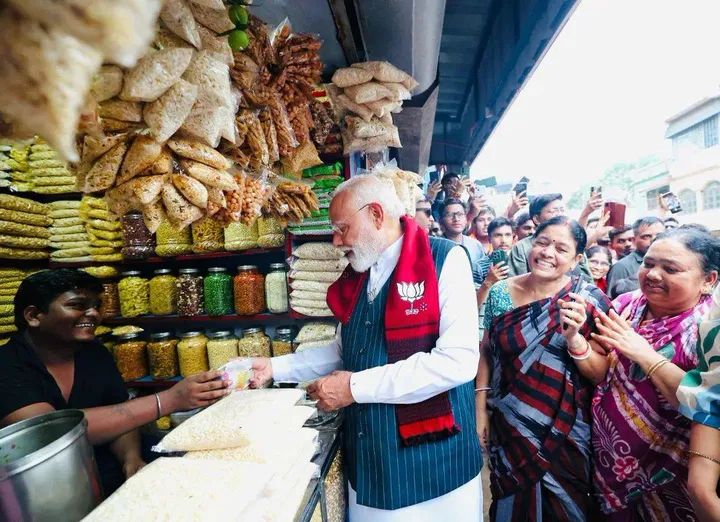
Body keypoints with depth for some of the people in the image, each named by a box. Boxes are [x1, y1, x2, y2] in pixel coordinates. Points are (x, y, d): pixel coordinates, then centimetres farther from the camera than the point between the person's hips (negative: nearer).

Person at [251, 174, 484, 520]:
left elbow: (457, 361, -23)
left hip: (432, 460, -5)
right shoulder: (355, 277, 6)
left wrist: (356, 387, -19)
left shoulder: (444, 260, -14)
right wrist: (275, 367, 7)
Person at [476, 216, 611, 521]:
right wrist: (480, 410, 0)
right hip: (509, 429, 2)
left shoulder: (589, 299, -11)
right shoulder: (500, 293, -6)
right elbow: (486, 351, 2)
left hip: (566, 436, -1)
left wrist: (573, 336, -29)